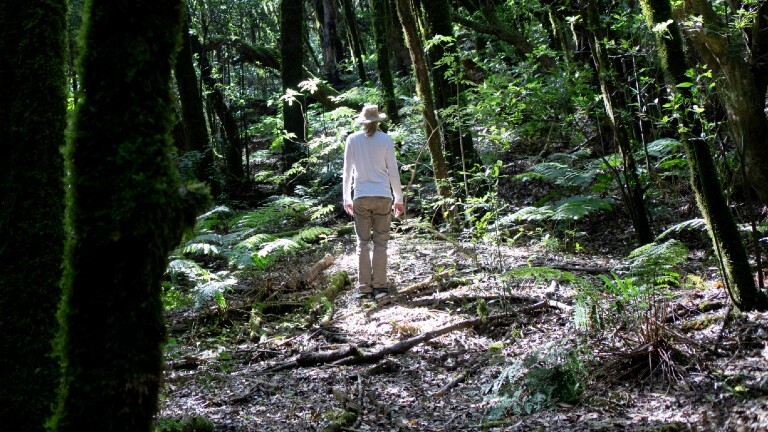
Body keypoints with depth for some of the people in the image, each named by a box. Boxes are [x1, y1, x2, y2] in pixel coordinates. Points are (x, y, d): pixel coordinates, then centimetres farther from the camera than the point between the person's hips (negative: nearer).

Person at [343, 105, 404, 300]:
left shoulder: (353, 140, 1)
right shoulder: (386, 139, -1)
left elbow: (347, 171, 5)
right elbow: (393, 171, 1)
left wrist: (346, 198, 14)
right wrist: (399, 199, 9)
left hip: (361, 197, 0)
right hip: (383, 196, 0)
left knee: (363, 243, 6)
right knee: (380, 242, 5)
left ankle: (364, 288, 5)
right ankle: (379, 286, 4)